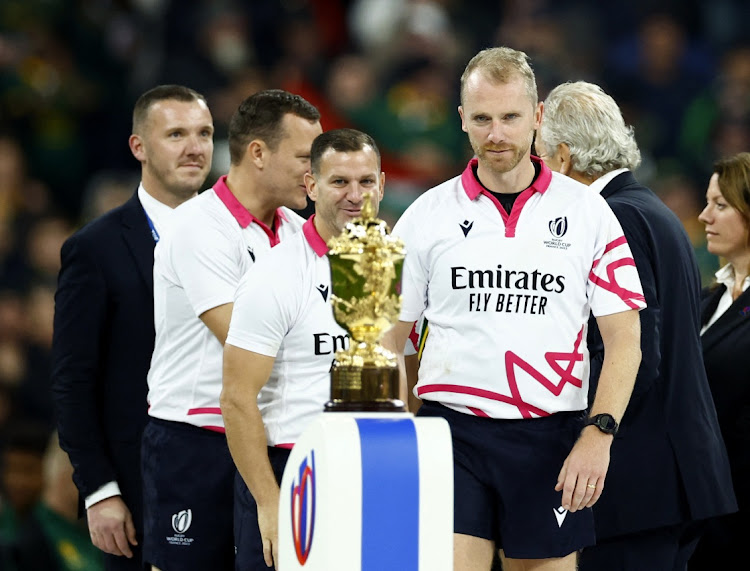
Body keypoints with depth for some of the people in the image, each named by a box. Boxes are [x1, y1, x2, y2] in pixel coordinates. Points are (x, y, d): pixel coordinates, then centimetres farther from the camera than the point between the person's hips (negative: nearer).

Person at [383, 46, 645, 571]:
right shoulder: (425, 217, 6)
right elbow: (388, 337, 9)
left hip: (553, 440, 0)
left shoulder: (587, 212, 4)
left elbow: (624, 338, 3)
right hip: (451, 429, 0)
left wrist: (599, 433, -9)